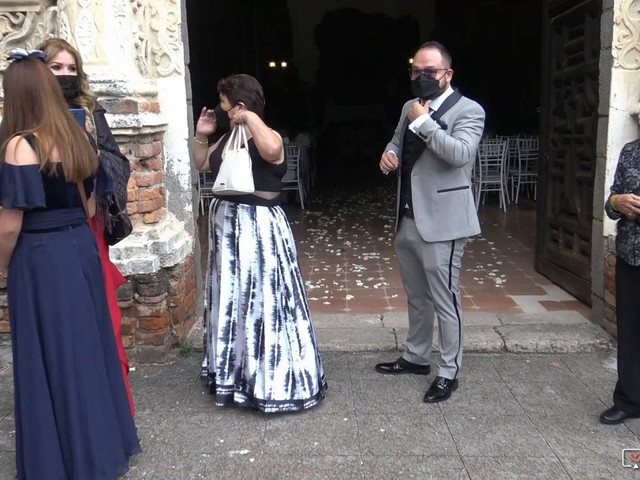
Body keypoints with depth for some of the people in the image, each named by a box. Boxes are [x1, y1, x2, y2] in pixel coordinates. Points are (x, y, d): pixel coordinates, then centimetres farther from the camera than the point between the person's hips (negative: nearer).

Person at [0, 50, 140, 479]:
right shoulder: (77, 137, 6)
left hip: (40, 258, -7)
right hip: (81, 248, 7)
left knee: (50, 357, 6)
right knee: (86, 346, 17)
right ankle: (101, 445, 32)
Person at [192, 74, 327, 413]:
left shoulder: (269, 137, -13)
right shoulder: (228, 139, 11)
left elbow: (271, 150, -37)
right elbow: (202, 165, 24)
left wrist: (250, 117, -24)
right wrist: (201, 136, 9)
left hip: (259, 229, -9)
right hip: (226, 225, 9)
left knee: (263, 301, -5)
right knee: (231, 300, 18)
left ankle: (272, 379, 10)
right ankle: (234, 370, 36)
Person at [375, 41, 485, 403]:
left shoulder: (469, 110, -9)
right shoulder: (410, 107, 13)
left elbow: (460, 153, -25)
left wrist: (423, 122, -19)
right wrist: (389, 154, 2)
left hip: (441, 223, -8)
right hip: (407, 221, 8)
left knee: (445, 300, 1)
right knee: (417, 297, 20)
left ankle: (449, 372, 17)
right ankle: (417, 357, 37)